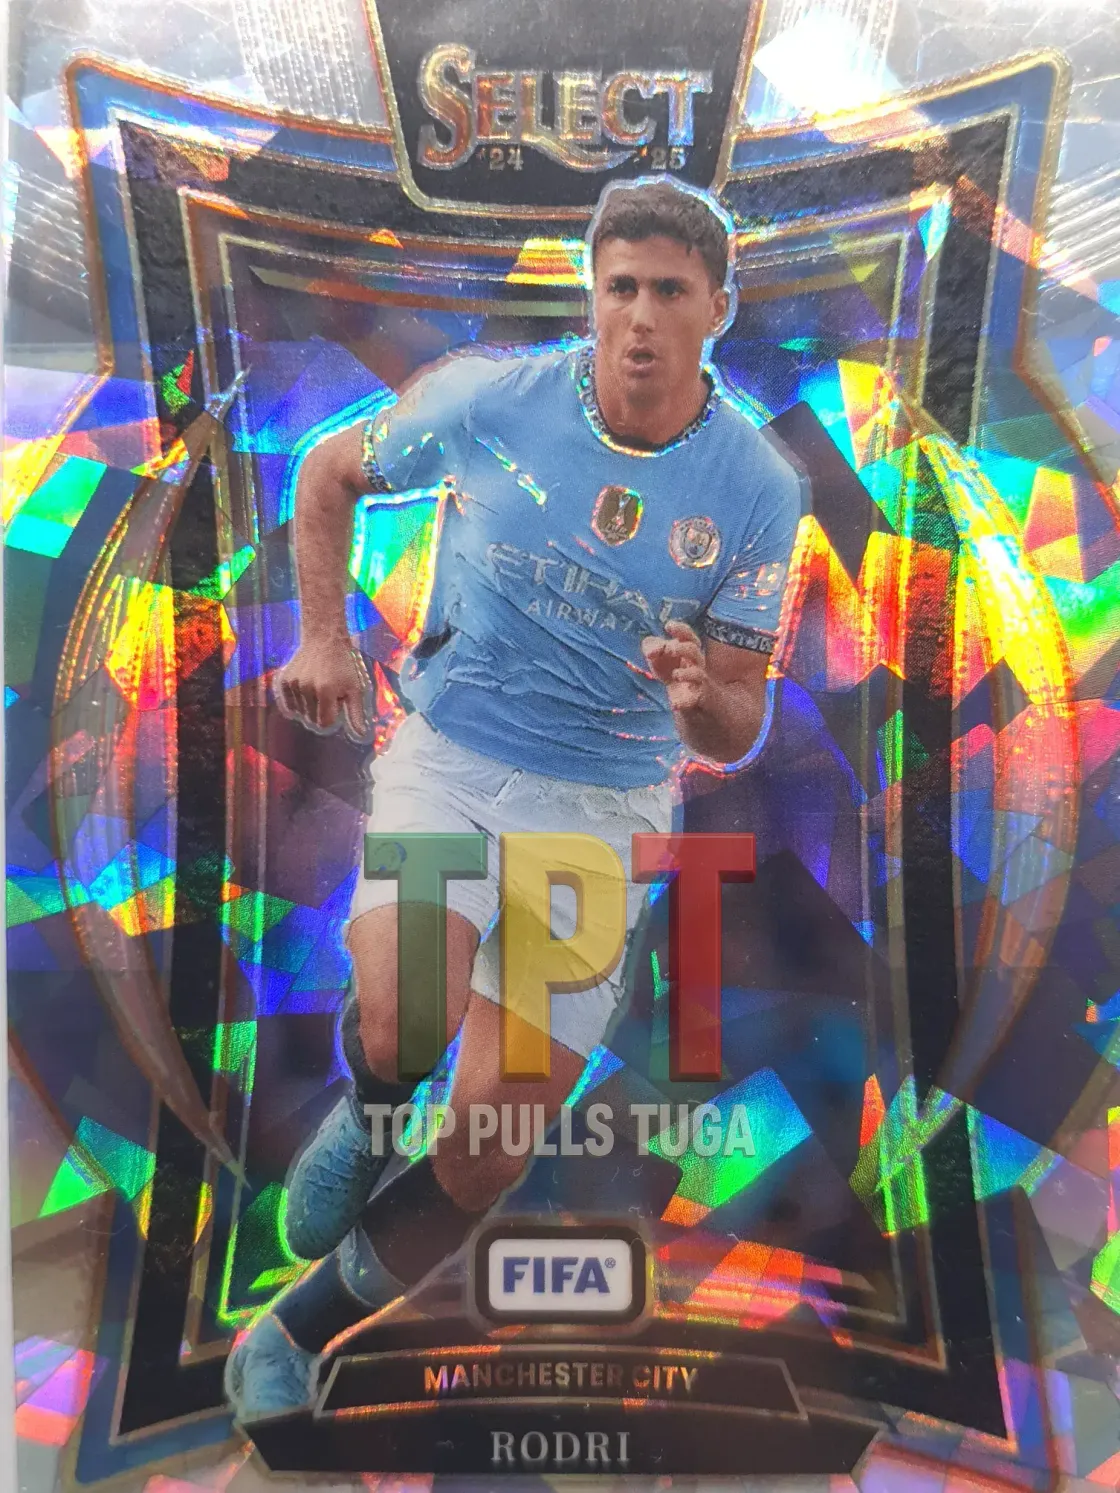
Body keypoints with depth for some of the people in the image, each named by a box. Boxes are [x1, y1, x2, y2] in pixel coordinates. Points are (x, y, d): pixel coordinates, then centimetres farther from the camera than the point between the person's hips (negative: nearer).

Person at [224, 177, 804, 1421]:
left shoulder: (756, 490, -6)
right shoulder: (489, 398, -7)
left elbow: (736, 734, -3)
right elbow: (329, 474, 11)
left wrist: (701, 699, -27)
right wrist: (323, 637, 2)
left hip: (605, 807, 1)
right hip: (450, 756, 0)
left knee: (492, 1138, 1)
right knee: (400, 1025, -30)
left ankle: (296, 1336, 29)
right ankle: (364, 1118, 11)